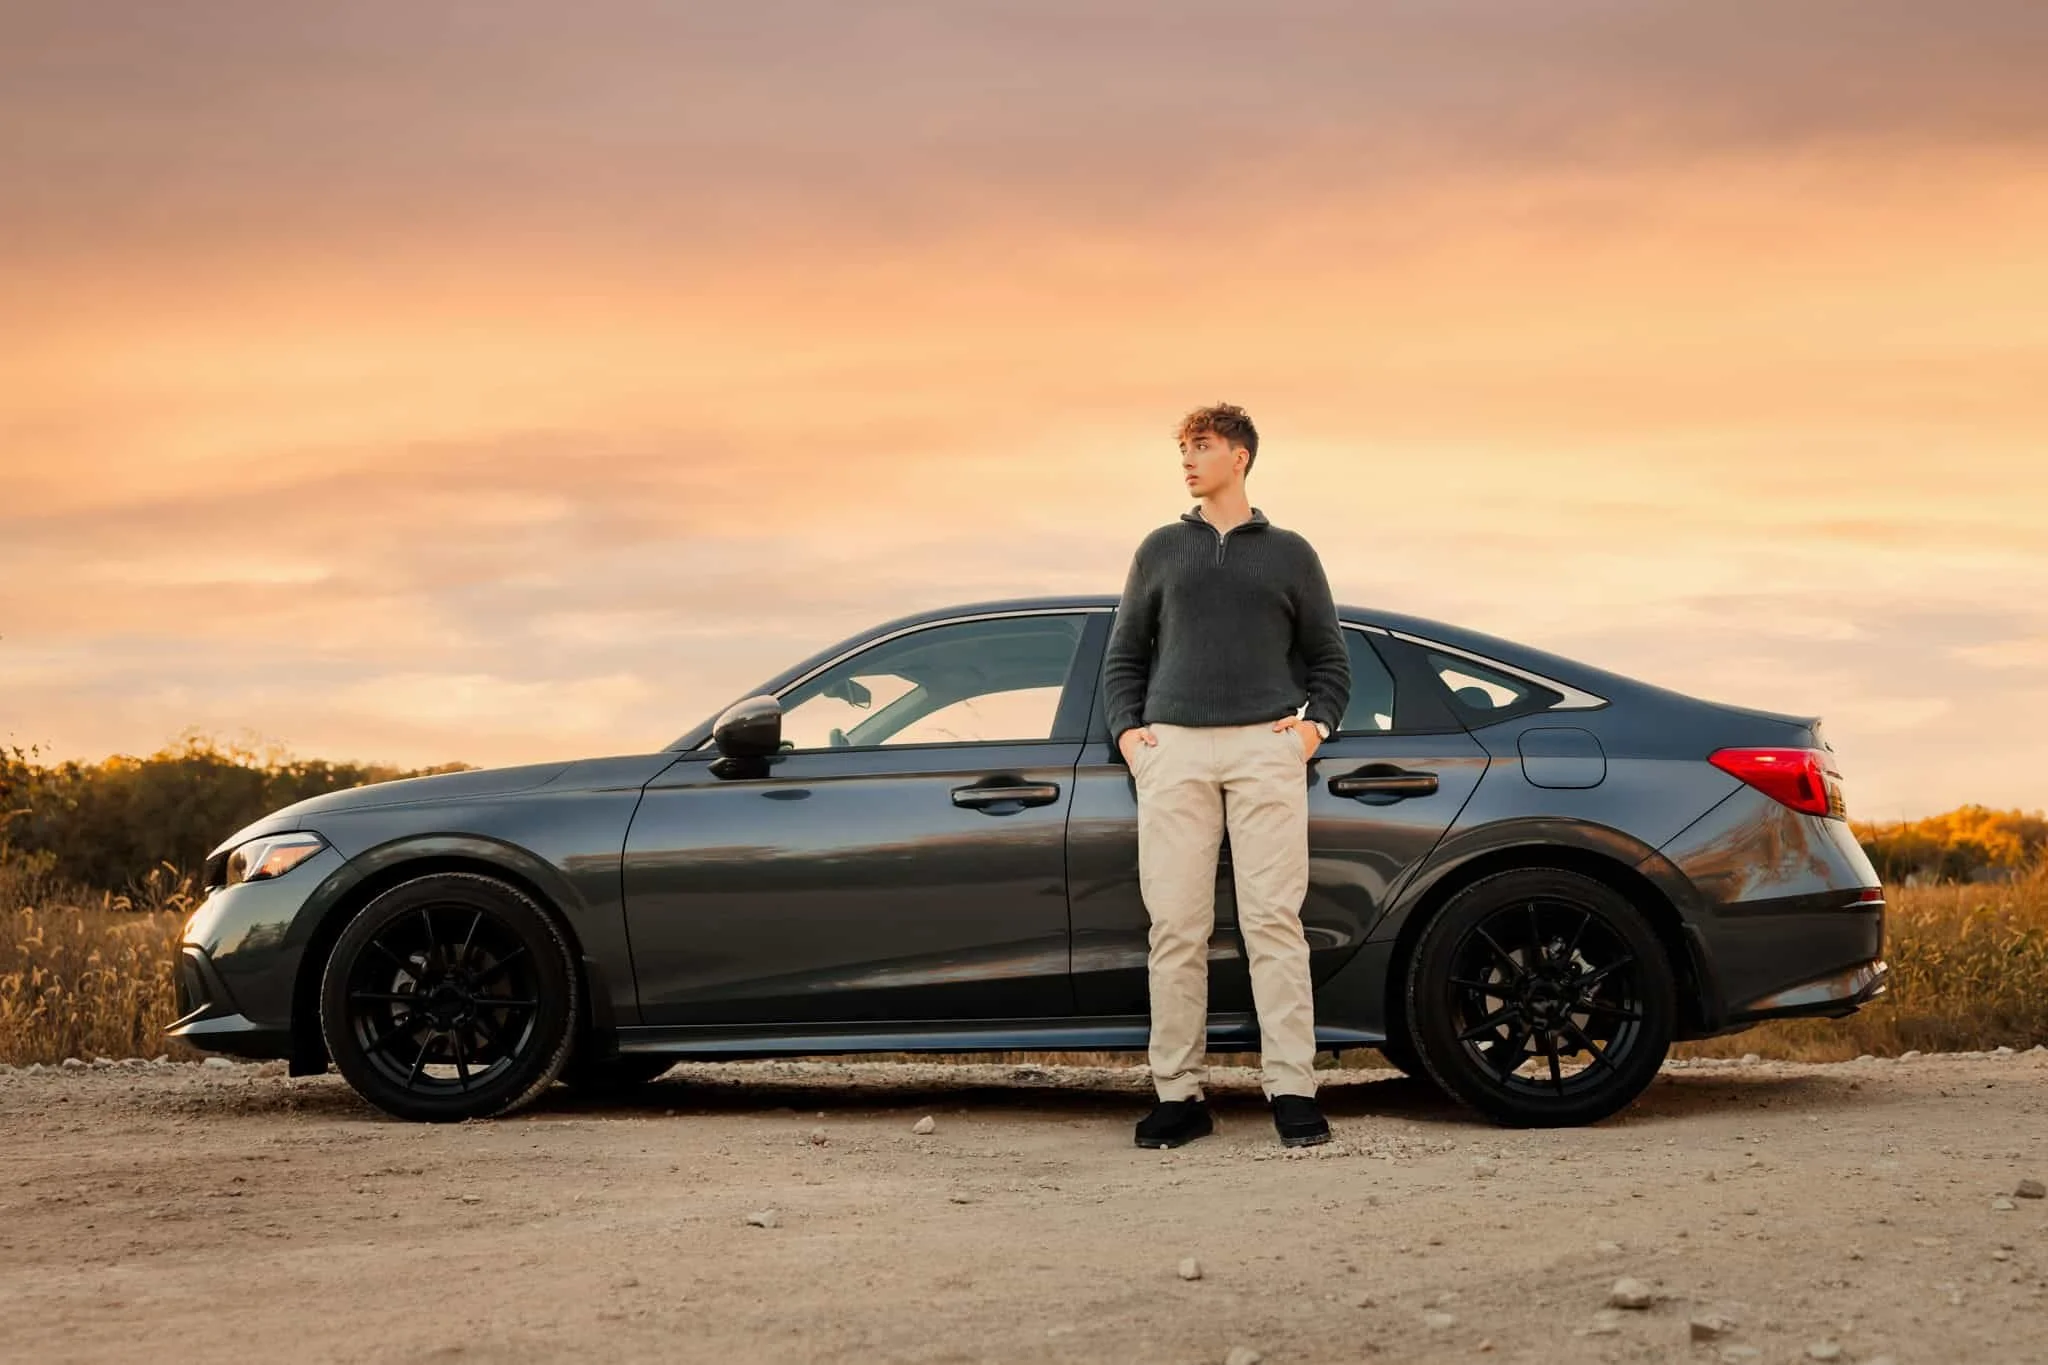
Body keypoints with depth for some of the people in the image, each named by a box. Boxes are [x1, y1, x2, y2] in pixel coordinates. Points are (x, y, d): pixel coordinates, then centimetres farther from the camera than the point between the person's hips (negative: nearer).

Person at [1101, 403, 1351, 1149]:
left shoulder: (1289, 554, 13)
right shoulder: (1160, 549, 17)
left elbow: (1329, 659, 17)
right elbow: (1124, 656, 19)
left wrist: (1315, 724, 1)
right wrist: (1126, 729, 5)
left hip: (1264, 750, -1)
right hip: (1173, 751, 2)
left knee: (1273, 920, -7)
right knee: (1175, 927, -2)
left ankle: (1292, 1092, -6)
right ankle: (1178, 1095, 2)